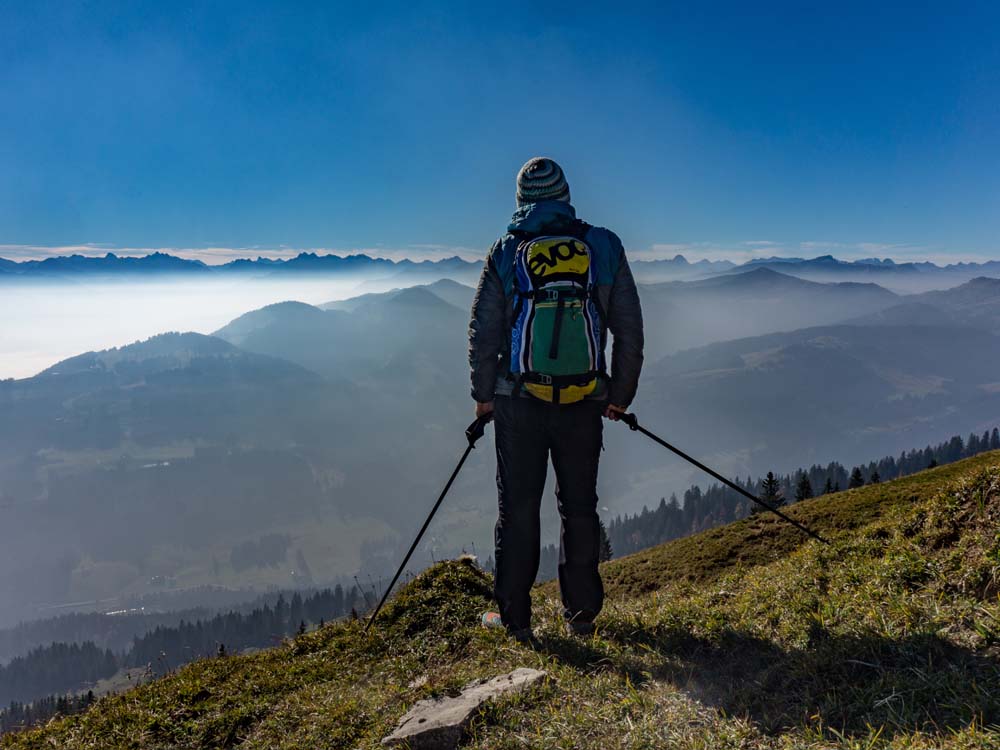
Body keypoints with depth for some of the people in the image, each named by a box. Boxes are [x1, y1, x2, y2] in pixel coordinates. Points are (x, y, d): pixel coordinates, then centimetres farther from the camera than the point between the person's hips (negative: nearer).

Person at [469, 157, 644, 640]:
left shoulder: (506, 253, -2)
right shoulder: (604, 247, 1)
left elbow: (483, 332, -1)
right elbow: (630, 329, 2)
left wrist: (483, 395, 10)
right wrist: (621, 394, 11)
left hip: (519, 403, -1)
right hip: (584, 403, 1)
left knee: (518, 507, 9)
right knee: (579, 506, 14)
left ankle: (514, 616, 17)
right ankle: (581, 613, 23)